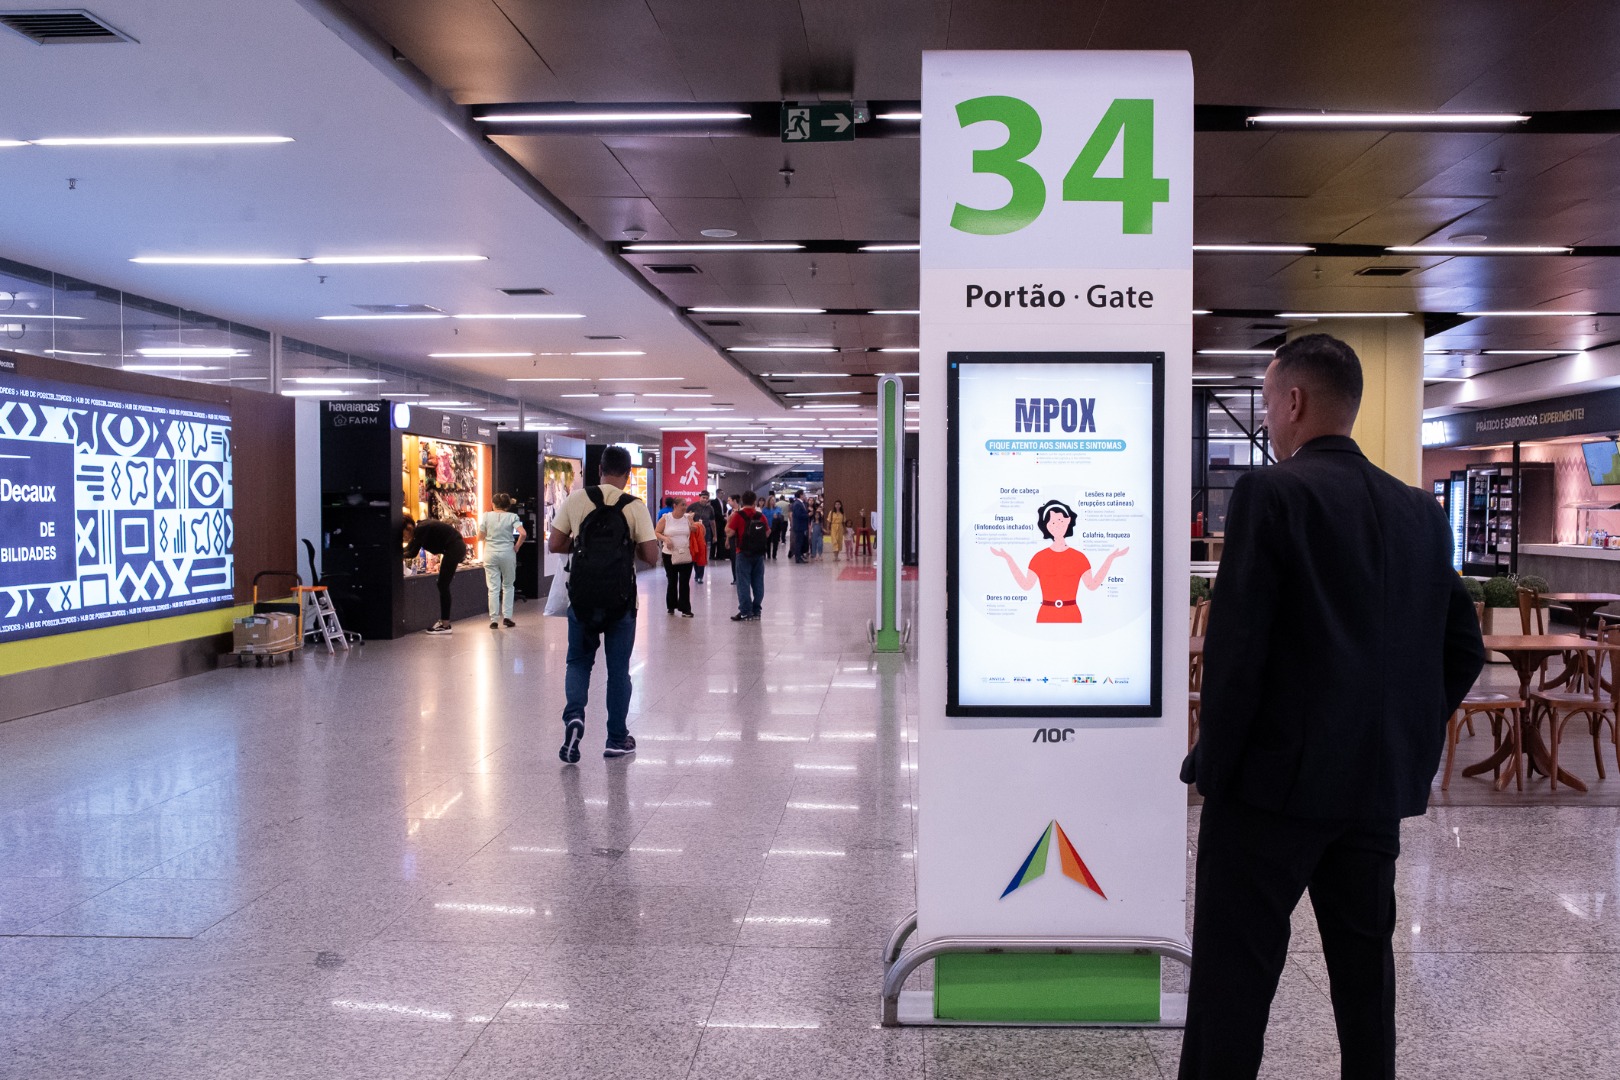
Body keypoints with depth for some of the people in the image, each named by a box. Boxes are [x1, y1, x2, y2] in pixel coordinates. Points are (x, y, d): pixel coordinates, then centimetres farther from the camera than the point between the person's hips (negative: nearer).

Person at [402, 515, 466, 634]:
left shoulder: (421, 529, -16)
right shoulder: (421, 527, 12)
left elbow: (413, 553, -13)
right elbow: (410, 547, 18)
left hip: (454, 548, -10)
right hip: (456, 548, 10)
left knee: (443, 585, -7)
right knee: (443, 585, 12)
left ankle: (445, 625, -5)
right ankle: (443, 621, 17)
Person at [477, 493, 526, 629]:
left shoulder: (487, 516, 0)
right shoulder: (512, 517, -3)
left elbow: (480, 537, 5)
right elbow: (523, 533, -15)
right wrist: (516, 547, -1)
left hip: (490, 554, 1)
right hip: (507, 553, -1)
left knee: (493, 588, 3)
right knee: (508, 586, 15)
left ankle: (494, 620, 3)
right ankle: (507, 616, 11)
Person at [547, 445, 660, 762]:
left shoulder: (575, 500, -2)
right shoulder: (635, 507, -6)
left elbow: (554, 544, 1)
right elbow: (651, 557, -8)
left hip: (582, 596, 1)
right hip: (620, 598, -1)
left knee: (578, 660, 17)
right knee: (618, 668, 11)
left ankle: (574, 715, -8)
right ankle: (617, 739, 18)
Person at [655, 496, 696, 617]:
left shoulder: (688, 518, 2)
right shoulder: (665, 518, -3)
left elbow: (693, 533, 8)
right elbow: (656, 532, 0)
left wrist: (695, 529, -13)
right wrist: (665, 538, -17)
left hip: (686, 555, 1)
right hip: (670, 555, 0)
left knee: (685, 582, -3)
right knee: (671, 581, 11)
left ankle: (685, 609, -1)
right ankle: (671, 606, 25)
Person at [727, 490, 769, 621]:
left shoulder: (738, 516, -9)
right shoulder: (761, 516, 2)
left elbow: (729, 533, -13)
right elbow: (767, 534, 7)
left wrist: (729, 520, 3)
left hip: (743, 554, -4)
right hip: (759, 554, 4)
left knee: (743, 583, 0)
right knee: (758, 583, 10)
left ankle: (745, 612, -2)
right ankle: (756, 611, 14)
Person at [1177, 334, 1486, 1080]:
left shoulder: (1272, 491, -11)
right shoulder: (1420, 511, 9)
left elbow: (1236, 645, -17)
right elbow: (1462, 651, 11)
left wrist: (1214, 760, -8)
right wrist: (1407, 741, 17)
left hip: (1278, 775, -7)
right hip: (1379, 784, 7)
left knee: (1232, 981, 0)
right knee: (1364, 973, 18)